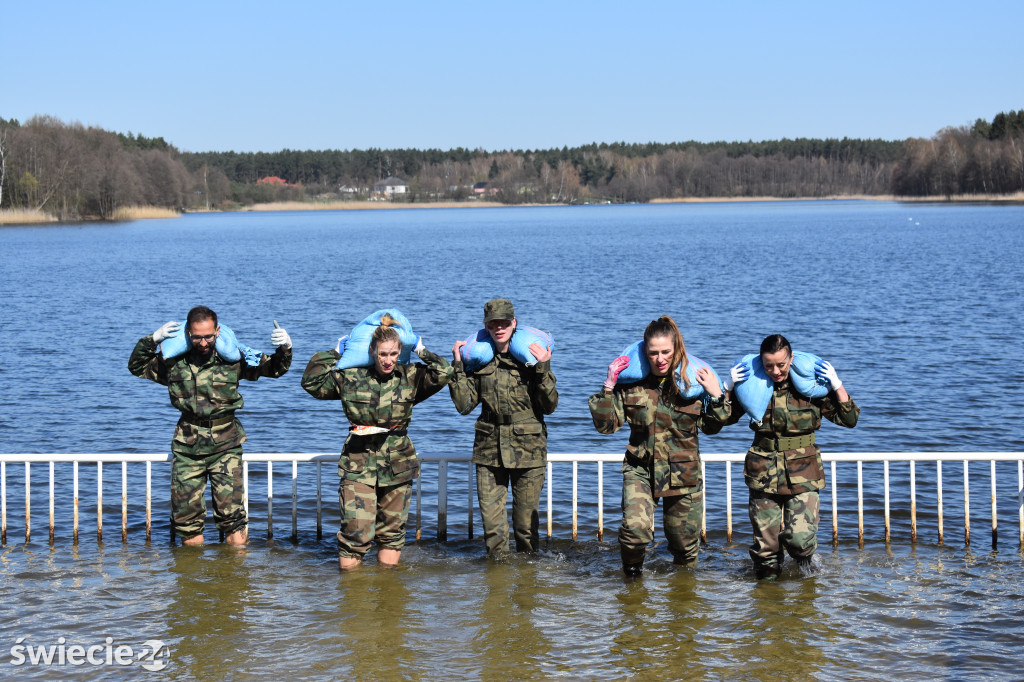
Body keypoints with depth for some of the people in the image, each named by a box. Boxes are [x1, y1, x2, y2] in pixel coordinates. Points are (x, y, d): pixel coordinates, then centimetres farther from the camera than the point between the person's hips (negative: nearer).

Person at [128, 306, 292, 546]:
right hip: (187, 444, 2)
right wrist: (152, 340, 1)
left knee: (231, 511, -8)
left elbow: (273, 368, 8)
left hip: (225, 444, -2)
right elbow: (137, 366, 16)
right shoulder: (175, 361, 4)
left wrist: (285, 350, -12)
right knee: (185, 512, 6)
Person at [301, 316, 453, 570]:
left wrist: (421, 351, -1)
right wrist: (334, 354, 5)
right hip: (359, 465, -1)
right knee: (355, 529, -10)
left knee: (392, 530, 10)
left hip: (397, 464, 1)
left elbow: (444, 373, -9)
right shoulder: (351, 377, 2)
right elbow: (311, 382, 7)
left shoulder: (411, 377, 3)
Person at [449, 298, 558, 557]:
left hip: (527, 450, -2)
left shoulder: (530, 357, 0)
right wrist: (457, 366, -4)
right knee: (492, 525, -1)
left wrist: (543, 369, -16)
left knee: (526, 523, 6)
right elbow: (464, 405, 0)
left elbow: (549, 406, -5)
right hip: (490, 451, 2)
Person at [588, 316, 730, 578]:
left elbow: (711, 428, 6)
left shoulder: (693, 382, -3)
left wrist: (717, 397, -10)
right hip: (641, 469, -1)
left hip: (683, 473, 1)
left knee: (685, 541, 10)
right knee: (635, 528, -24)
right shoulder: (631, 384, -4)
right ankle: (632, 575, 6)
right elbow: (606, 425, -2)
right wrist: (608, 387, -12)